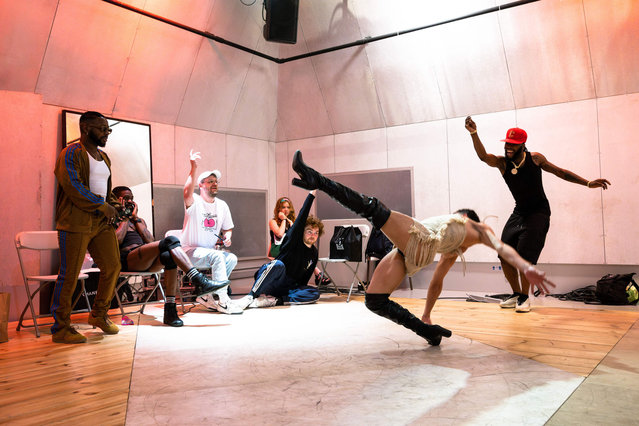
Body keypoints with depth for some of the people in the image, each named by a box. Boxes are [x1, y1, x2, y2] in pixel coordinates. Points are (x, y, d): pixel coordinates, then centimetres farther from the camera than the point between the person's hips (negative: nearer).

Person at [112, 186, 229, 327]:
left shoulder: (140, 220, 31)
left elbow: (150, 240, 11)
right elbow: (117, 240, -8)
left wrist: (135, 218, 10)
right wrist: (125, 217, 4)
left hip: (146, 263, 5)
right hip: (127, 260, -5)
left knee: (169, 256, -33)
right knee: (171, 240, -28)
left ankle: (170, 310, -35)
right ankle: (199, 281, -39)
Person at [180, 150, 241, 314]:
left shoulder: (222, 205, 9)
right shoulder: (194, 202, -7)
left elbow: (228, 228, 20)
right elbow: (187, 193, -33)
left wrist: (227, 236, -3)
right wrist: (194, 169, -40)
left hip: (213, 250, 6)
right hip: (191, 251, -6)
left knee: (232, 258, -22)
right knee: (217, 256, -32)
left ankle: (208, 295, -13)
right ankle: (222, 301, -30)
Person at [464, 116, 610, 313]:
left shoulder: (535, 159, -8)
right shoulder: (502, 162, -8)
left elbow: (560, 172, 3)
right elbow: (483, 155, -28)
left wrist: (588, 183, -1)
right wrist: (473, 134, -43)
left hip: (538, 212, -3)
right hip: (519, 212, 3)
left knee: (524, 256, -15)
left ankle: (525, 298, 1)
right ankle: (516, 294, 18)